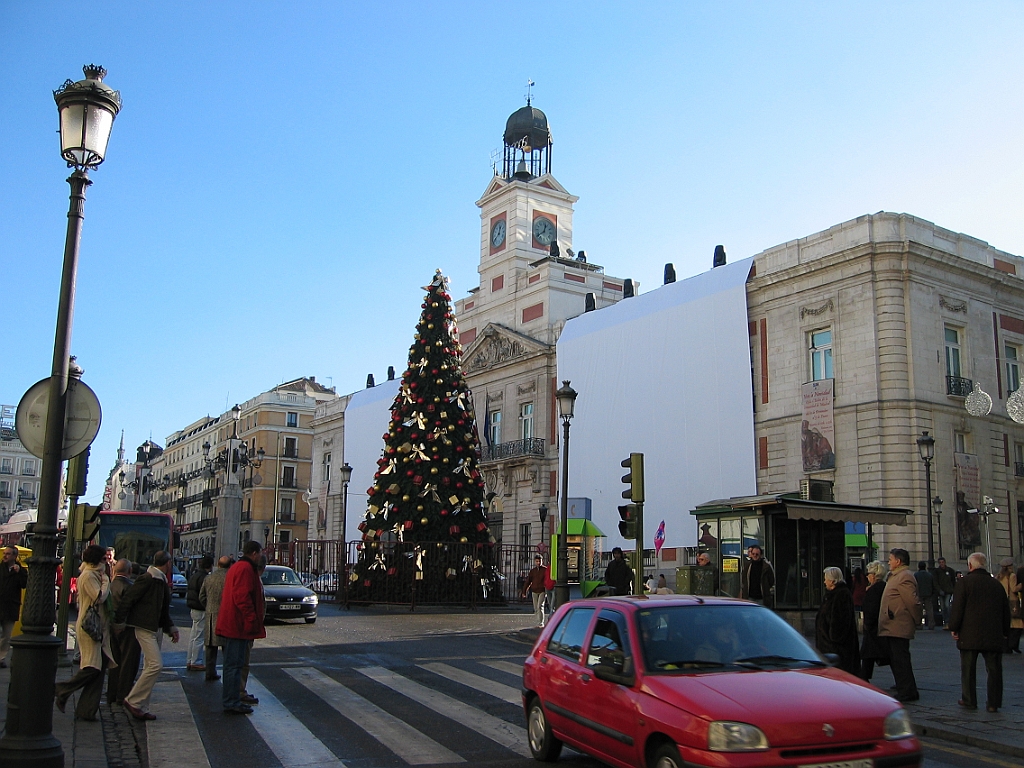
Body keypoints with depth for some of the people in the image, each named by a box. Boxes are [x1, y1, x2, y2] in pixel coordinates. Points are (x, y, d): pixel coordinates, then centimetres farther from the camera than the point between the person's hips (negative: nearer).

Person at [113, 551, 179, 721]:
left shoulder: (162, 582, 15)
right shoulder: (147, 579, -14)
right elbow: (127, 599, -16)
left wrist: (170, 628, 14)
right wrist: (119, 623, -14)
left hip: (155, 629, 10)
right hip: (144, 628, -10)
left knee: (150, 667, 10)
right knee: (156, 665, -15)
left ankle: (141, 707, 15)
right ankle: (133, 701, -6)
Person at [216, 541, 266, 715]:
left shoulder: (235, 567, 19)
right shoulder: (246, 569, -15)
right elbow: (243, 597, -23)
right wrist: (252, 621, -20)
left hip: (230, 624, 11)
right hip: (238, 625, -11)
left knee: (232, 664, 15)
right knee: (235, 664, -6)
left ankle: (231, 701, 22)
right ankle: (233, 703, -2)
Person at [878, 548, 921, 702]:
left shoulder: (904, 577, -14)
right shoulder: (895, 576, 19)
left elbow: (913, 601, -19)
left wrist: (917, 621, -9)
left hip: (898, 628, -11)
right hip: (892, 627, 11)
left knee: (900, 660, -6)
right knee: (895, 660, 15)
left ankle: (907, 692, 0)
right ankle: (905, 691, 23)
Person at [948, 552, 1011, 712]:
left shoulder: (964, 582, -6)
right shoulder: (997, 584, 10)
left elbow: (957, 608, -11)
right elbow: (1006, 611, 15)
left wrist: (953, 628, -2)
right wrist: (1005, 632, 23)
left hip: (970, 636, -3)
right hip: (994, 637, 4)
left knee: (968, 670, 6)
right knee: (994, 669, 7)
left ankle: (969, 701, 11)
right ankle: (994, 703, 5)